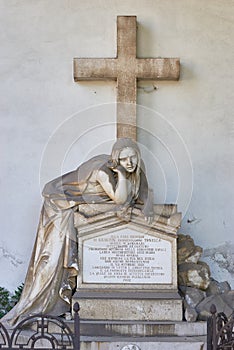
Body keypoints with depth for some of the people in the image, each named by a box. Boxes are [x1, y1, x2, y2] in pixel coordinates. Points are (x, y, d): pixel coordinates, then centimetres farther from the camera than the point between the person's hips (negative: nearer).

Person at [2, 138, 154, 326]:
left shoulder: (135, 170, -8)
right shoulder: (103, 169, -32)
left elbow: (144, 193, -2)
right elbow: (120, 200, -36)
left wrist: (147, 205, -22)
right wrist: (121, 172, -36)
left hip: (82, 206, 8)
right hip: (63, 203, -7)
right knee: (56, 253, -10)